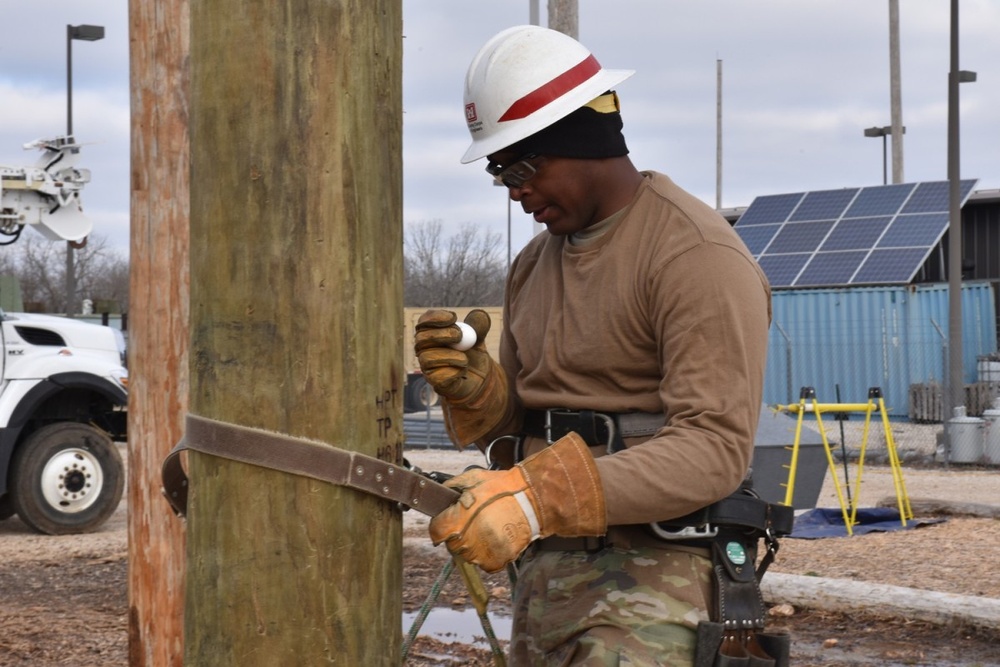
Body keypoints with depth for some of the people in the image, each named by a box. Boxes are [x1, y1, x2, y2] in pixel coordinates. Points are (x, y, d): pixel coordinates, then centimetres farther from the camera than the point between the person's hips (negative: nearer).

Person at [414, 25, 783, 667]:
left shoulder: (697, 254, -11)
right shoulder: (535, 264, 16)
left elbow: (716, 447, -21)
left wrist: (539, 498, -29)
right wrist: (472, 384, -4)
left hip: (651, 570, -8)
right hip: (546, 567, 8)